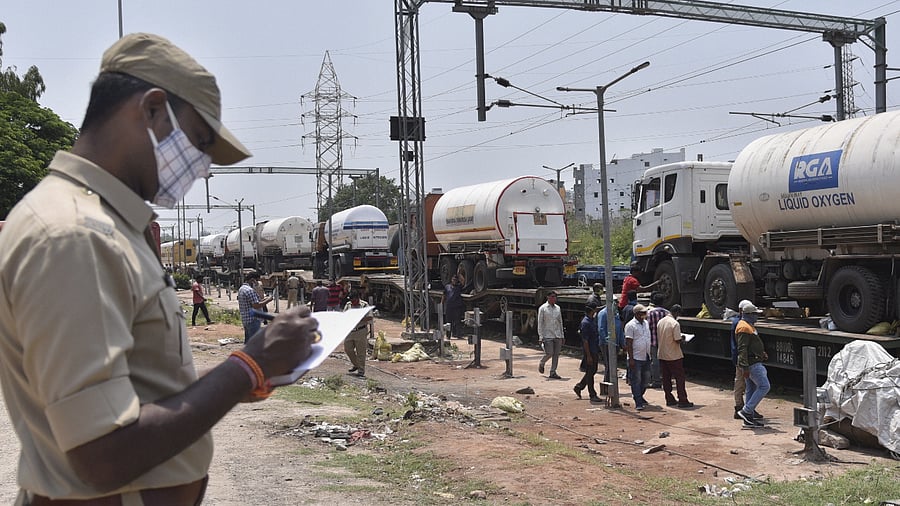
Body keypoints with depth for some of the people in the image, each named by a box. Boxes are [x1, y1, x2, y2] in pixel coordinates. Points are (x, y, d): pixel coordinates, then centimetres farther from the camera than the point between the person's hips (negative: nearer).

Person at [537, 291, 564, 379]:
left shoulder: (558, 308, 12)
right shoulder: (542, 308, -2)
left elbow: (560, 322, 17)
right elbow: (540, 323, -4)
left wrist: (562, 335, 13)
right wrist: (541, 337, -10)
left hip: (558, 335, 5)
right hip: (548, 335, -5)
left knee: (556, 354, 2)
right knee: (549, 353, -11)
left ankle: (553, 373, 9)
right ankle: (541, 364, 19)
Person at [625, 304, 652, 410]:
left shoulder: (646, 323, 12)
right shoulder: (630, 325, -11)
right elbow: (629, 343, -13)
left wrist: (649, 354, 19)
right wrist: (631, 359, -18)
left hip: (646, 357, 7)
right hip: (636, 358, -7)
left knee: (646, 379, 14)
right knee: (636, 380, -3)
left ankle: (639, 396, 33)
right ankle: (638, 403, 0)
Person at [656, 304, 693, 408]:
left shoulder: (661, 322, 5)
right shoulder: (675, 324, -17)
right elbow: (678, 340, -20)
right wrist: (683, 340, 3)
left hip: (662, 355, 7)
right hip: (674, 356, -7)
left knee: (666, 378, 11)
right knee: (679, 378, 0)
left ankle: (669, 399, 15)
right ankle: (682, 400, 0)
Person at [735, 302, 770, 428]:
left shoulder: (749, 326, 19)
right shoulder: (744, 328, -16)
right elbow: (742, 349, -22)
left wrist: (762, 353, 18)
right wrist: (745, 367, -26)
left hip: (754, 362, 11)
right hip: (752, 363, -11)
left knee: (751, 389, 10)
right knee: (764, 386, -11)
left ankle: (749, 418, 13)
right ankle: (746, 411, -11)